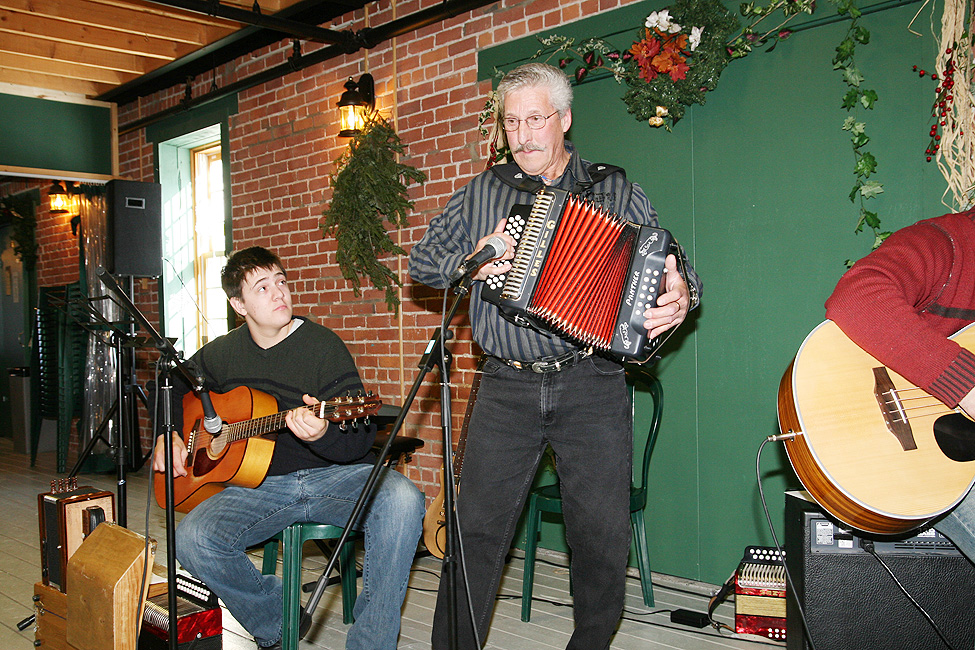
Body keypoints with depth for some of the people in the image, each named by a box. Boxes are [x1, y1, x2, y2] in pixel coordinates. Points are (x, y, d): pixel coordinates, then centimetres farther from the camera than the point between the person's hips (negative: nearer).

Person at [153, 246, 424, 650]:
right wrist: (168, 434, 12)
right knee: (192, 539, -25)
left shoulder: (323, 345, -5)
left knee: (401, 500, -34)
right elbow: (170, 387, 30)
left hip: (334, 474, -3)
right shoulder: (221, 354, 9)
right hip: (260, 484, 3)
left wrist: (322, 434, -32)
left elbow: (361, 437, -10)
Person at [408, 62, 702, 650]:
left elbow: (669, 264, 6)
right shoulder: (484, 192, 13)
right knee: (477, 529, 3)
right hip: (507, 389, 1)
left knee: (603, 535, 4)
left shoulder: (617, 192, 9)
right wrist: (469, 263, -6)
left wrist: (681, 295, -16)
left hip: (592, 389, 0)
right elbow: (423, 259, 14)